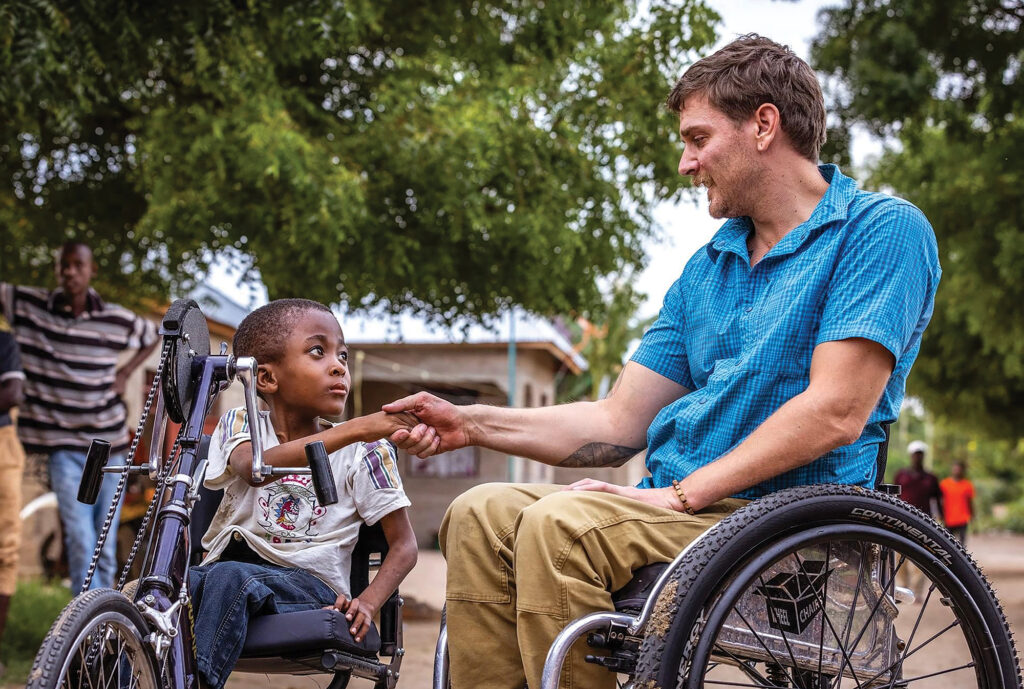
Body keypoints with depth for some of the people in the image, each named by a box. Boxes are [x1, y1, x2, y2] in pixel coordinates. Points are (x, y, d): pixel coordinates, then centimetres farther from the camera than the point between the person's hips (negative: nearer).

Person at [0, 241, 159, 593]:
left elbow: (153, 336, 18)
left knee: (106, 545, 7)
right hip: (63, 445, -1)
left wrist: (125, 372, 7)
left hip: (109, 443, 2)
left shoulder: (117, 319, -1)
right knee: (80, 540, -12)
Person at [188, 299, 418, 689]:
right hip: (229, 564, 2)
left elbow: (404, 545, 4)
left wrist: (368, 602, -17)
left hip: (310, 585, -2)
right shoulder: (240, 425, 5)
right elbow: (254, 469, -20)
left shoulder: (363, 452, 3)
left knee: (229, 577, -33)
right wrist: (355, 430, -30)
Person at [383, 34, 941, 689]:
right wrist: (471, 424, 8)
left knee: (559, 525, -29)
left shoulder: (883, 229, -4)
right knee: (480, 514, -13)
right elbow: (618, 425, 17)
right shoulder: (706, 269, 20)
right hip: (680, 506, 7)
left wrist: (681, 493, -17)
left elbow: (836, 413, -15)